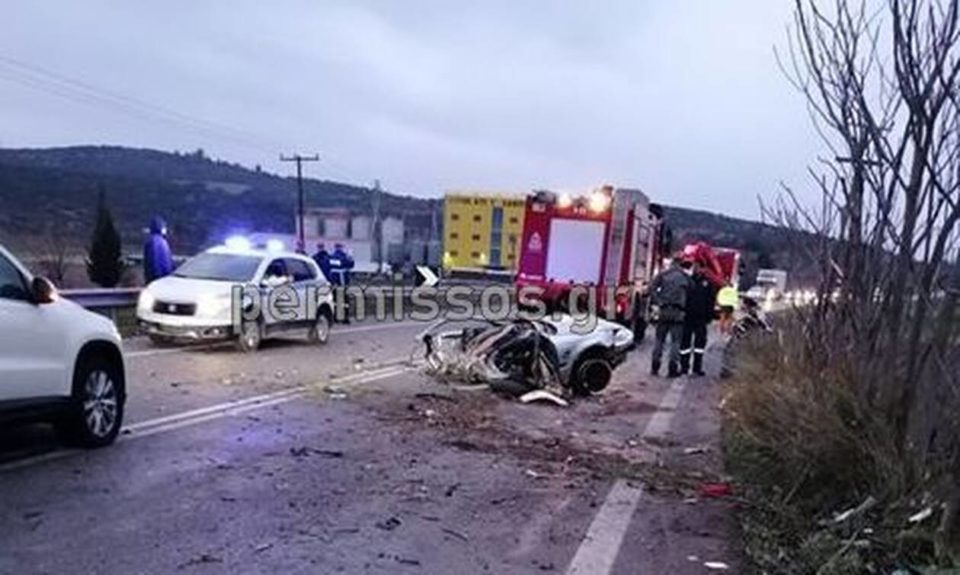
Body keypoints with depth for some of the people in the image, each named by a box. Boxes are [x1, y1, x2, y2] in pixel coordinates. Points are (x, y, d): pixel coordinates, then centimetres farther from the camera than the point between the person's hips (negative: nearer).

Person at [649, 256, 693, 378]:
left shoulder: (663, 274, 5)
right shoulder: (686, 278, 8)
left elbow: (652, 288, -6)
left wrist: (655, 304, -8)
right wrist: (685, 310, 9)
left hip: (663, 310, 1)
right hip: (678, 312, -1)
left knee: (659, 339, 8)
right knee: (675, 341, 3)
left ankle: (655, 367, 8)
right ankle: (672, 369, 0)